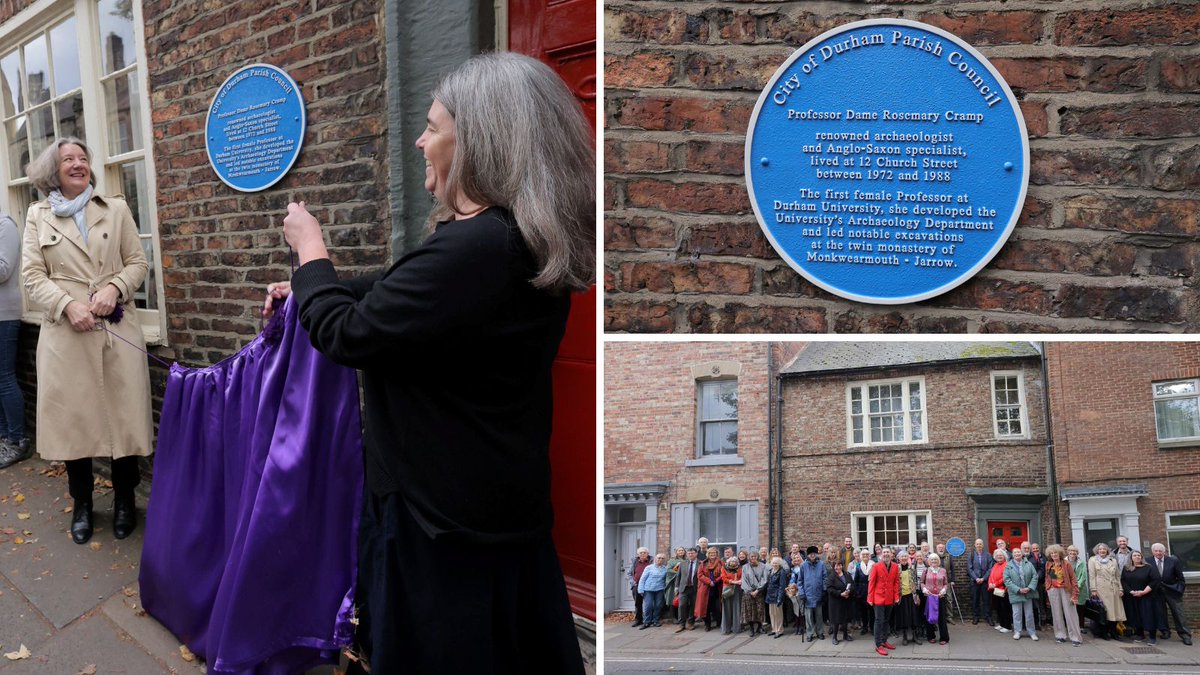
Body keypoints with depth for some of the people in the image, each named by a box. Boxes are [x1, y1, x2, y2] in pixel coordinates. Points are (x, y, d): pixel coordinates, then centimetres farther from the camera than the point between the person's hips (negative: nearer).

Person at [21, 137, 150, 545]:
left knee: (123, 415, 1)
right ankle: (82, 504, 21)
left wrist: (115, 287, -12)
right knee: (72, 417, 5)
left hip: (117, 329, 0)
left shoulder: (116, 208, 10)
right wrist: (68, 304, -13)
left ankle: (124, 500, 18)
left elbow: (138, 262, 7)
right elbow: (33, 275, 2)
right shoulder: (38, 215, 8)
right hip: (65, 332, 0)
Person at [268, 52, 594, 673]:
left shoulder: (477, 249, -30)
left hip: (446, 517, -9)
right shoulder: (515, 238, 3)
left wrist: (310, 249, -4)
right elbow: (400, 295, 18)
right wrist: (308, 288, 20)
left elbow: (346, 335, -21)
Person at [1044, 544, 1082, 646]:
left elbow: (1073, 579, -6)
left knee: (1070, 614, -4)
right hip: (1053, 591, 3)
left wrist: (1074, 594, -12)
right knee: (1057, 614, 6)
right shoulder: (1048, 564, 8)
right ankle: (1060, 635, 15)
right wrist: (1047, 589, 5)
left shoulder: (1067, 564, -4)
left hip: (1066, 590, -3)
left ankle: (1075, 637, 0)